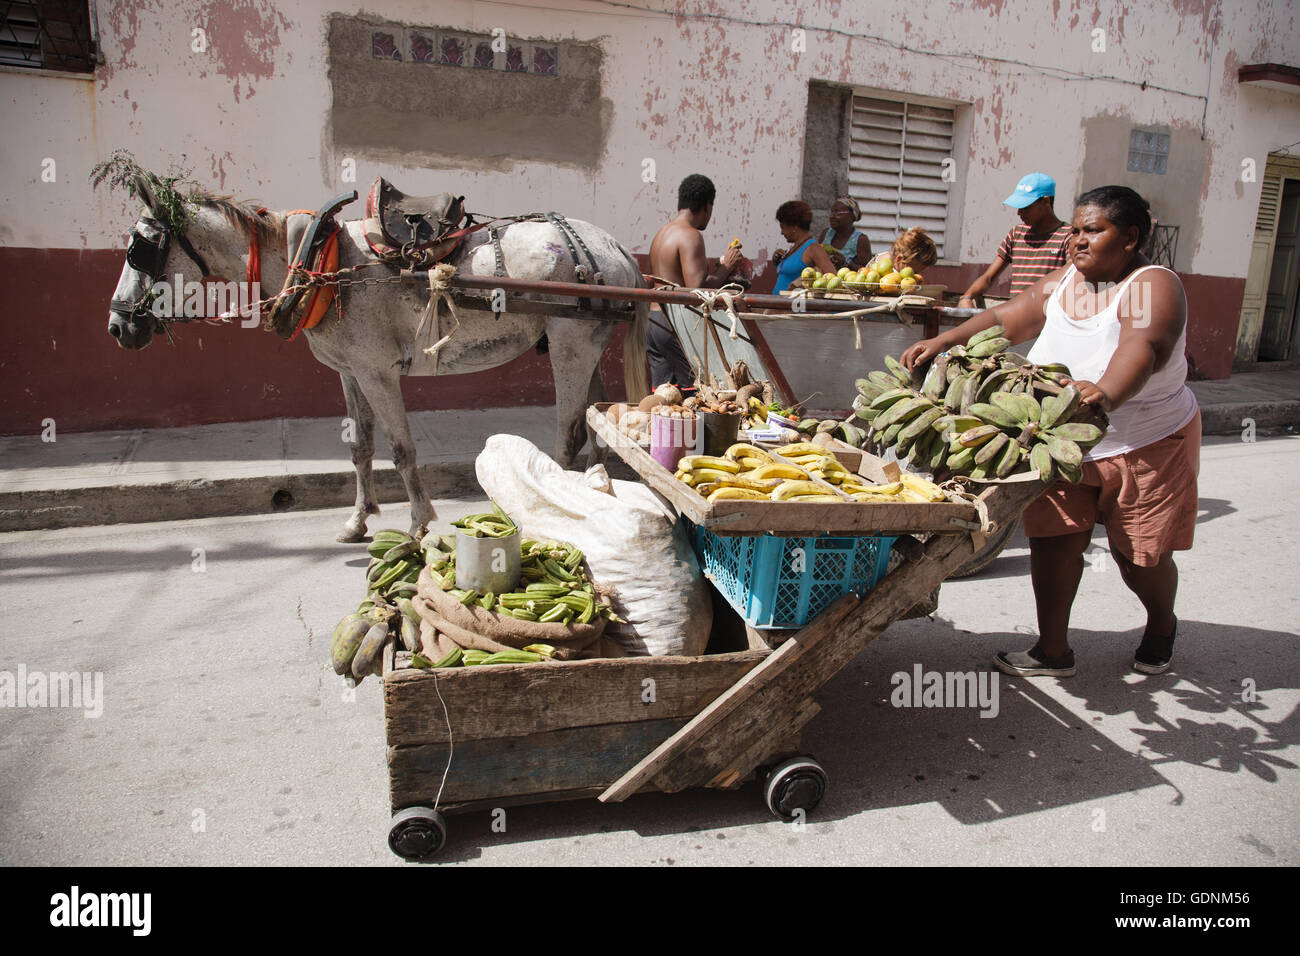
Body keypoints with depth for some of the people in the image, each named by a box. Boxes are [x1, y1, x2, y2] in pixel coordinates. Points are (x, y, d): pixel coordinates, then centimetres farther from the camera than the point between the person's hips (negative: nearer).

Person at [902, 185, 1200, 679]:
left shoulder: (1154, 285, -16)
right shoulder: (1062, 281, 6)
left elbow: (1142, 347, -35)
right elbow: (1007, 318, 4)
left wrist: (1107, 393, -55)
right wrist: (946, 339, -12)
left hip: (1146, 447, -5)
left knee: (1140, 558, 8)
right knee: (1054, 540, -2)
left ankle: (1161, 625, 40)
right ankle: (1052, 650, 12)